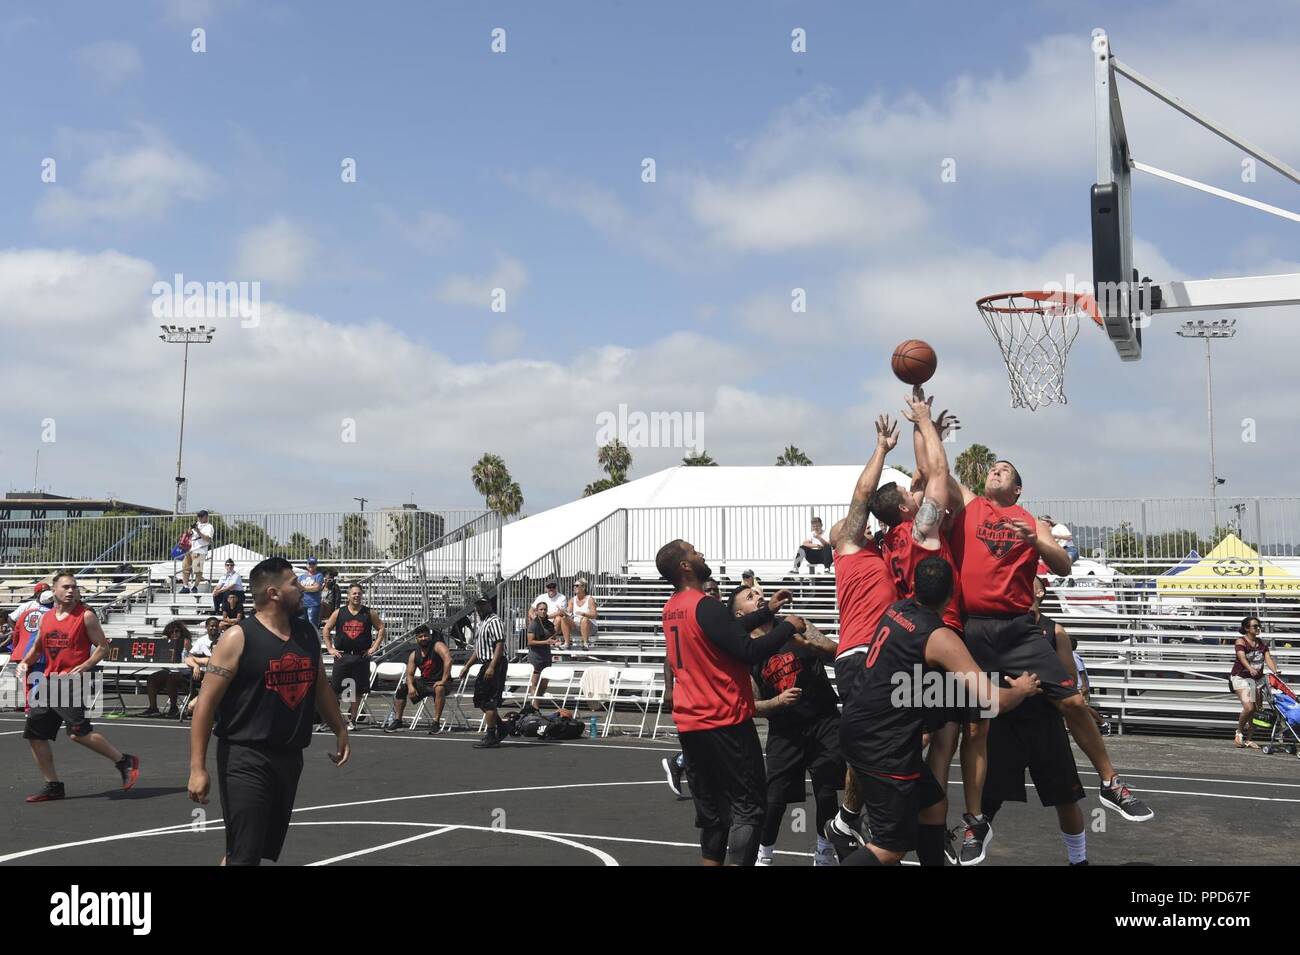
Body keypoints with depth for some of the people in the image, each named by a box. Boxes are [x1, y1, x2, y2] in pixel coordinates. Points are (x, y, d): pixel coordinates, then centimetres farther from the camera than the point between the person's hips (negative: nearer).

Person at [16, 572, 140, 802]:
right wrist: (24, 662, 8)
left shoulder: (86, 615, -4)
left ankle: (124, 761, -4)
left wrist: (83, 667, -18)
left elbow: (103, 647, -5)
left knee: (79, 732, -19)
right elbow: (37, 647, 26)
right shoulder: (46, 618, 13)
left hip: (73, 681, -7)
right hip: (50, 681, 7)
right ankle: (53, 786, 18)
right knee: (34, 733, 7)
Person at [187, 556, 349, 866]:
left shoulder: (308, 634, 7)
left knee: (266, 848, 15)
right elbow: (206, 703, -13)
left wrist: (340, 730, 24)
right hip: (245, 759, -7)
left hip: (290, 757, 7)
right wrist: (197, 767, -16)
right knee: (243, 855, -8)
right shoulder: (239, 638, -12)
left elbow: (320, 687, 22)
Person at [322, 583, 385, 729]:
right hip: (342, 655, 0)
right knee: (335, 689, -2)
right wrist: (330, 648, 3)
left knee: (358, 690, 4)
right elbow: (326, 629, 9)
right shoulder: (339, 612, 3)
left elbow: (381, 628, 7)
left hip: (362, 656, 0)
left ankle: (352, 720, 15)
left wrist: (374, 647, 0)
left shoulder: (369, 613, 2)